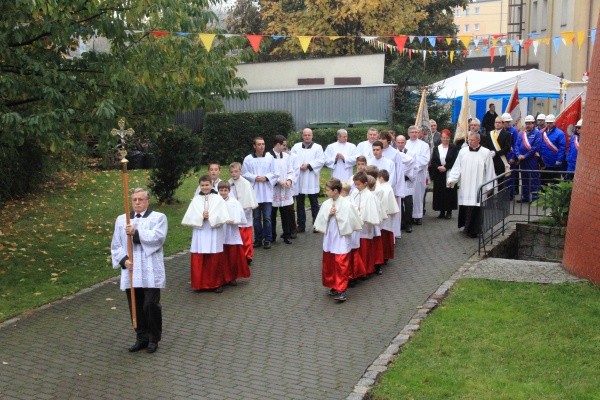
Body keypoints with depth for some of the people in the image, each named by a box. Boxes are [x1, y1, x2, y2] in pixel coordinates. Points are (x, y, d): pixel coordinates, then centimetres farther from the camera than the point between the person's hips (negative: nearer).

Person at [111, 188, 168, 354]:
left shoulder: (158, 217, 2)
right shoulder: (121, 219, 14)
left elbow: (158, 237, -16)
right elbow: (116, 245, 11)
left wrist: (136, 233, -21)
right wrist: (124, 260, -6)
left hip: (151, 272, -4)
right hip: (130, 272, 4)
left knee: (151, 305, -5)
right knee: (136, 307, 9)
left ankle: (154, 339, 12)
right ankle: (141, 337, 23)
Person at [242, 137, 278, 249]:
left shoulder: (270, 158, 2)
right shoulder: (248, 159, 1)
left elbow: (274, 173, 3)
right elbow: (244, 174, 1)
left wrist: (266, 177, -12)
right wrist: (255, 178, -12)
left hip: (267, 193, 0)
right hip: (254, 192, 1)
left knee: (267, 217, 1)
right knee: (256, 217, 9)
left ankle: (267, 240, 10)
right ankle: (258, 239, 19)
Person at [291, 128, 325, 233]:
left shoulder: (318, 147, 4)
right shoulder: (296, 147, 11)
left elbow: (321, 160, -6)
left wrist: (308, 165, -15)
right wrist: (299, 166, -16)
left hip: (312, 180, -2)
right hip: (299, 179, 2)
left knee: (314, 203, 4)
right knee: (299, 204, 7)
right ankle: (301, 225, 15)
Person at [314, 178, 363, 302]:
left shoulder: (347, 204, -13)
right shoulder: (326, 204, 1)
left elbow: (351, 220, -13)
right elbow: (320, 221, 2)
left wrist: (337, 215, -12)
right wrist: (328, 214, -13)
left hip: (342, 240, -6)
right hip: (329, 239, 6)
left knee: (341, 265, -5)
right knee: (328, 264, 13)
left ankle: (342, 290, 1)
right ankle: (334, 286, 28)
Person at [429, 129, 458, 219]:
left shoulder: (454, 148, 1)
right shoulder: (436, 148, 10)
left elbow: (454, 161, -6)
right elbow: (433, 161, 5)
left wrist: (445, 167, -15)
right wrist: (438, 167, -12)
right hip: (438, 174, 3)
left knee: (449, 192, -2)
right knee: (439, 193, 2)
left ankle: (449, 211, 5)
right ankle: (442, 211, 9)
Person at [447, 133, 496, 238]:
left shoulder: (486, 153, -3)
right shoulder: (463, 151, 5)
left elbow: (489, 171, 0)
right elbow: (457, 167, 5)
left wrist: (488, 187, 0)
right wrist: (451, 180, -7)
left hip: (478, 187, -2)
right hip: (465, 187, 3)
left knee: (475, 208, -2)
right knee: (465, 208, 4)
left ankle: (474, 230, 8)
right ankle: (467, 227, 22)